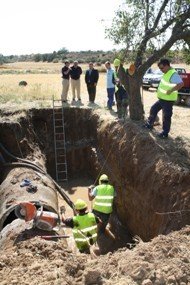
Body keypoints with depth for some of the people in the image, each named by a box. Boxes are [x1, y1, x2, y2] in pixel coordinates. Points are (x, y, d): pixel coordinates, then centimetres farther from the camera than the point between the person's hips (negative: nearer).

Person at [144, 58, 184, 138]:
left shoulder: (173, 74, -22)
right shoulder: (166, 73, 9)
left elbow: (181, 84, -35)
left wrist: (171, 90, -33)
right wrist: (159, 90, 15)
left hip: (168, 100, -10)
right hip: (161, 99, 10)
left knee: (166, 116, 1)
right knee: (153, 109, 20)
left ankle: (165, 133, 14)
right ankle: (149, 124, 35)